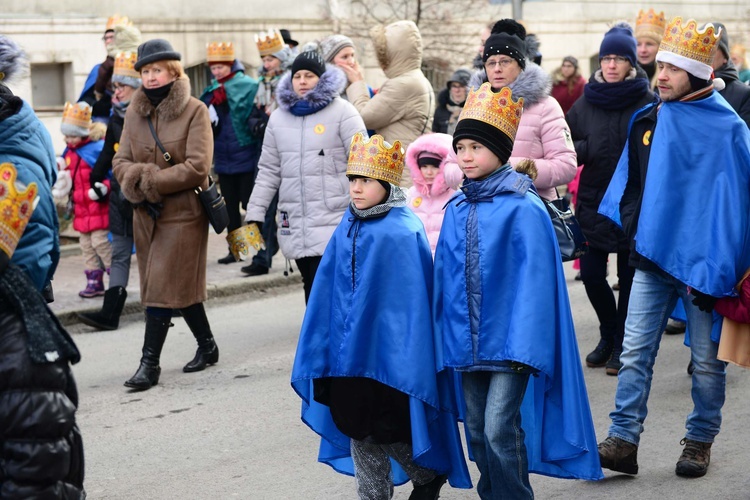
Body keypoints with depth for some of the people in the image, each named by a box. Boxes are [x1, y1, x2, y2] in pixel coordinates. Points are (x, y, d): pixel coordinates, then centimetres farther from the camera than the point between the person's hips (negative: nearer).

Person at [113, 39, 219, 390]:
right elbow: (121, 161, 4)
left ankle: (150, 363, -4)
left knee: (163, 287, -8)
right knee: (181, 285, 14)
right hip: (146, 214, 5)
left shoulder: (194, 111, -8)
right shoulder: (134, 113, 6)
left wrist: (150, 181, -15)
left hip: (183, 213, -5)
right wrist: (140, 177, -17)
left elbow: (197, 166, -16)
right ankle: (207, 346, 29)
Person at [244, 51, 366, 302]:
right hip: (295, 224, 5)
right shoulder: (279, 117, 13)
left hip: (334, 222, -5)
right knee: (312, 288, 8)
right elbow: (269, 171, 17)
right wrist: (255, 213, 11)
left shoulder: (342, 112, -2)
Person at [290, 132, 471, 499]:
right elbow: (328, 294, 11)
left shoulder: (403, 233, -13)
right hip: (349, 349, 6)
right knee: (359, 431, 10)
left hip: (388, 349, -6)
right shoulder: (347, 230, 6)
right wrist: (321, 352, 11)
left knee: (385, 429, 2)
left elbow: (414, 297, -13)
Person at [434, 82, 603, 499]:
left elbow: (534, 278, -14)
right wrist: (446, 338, 10)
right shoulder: (456, 210, 7)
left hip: (508, 341, -6)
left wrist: (522, 344, -18)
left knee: (500, 429, -10)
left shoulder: (523, 208, -11)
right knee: (477, 431, 13)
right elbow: (444, 278, 12)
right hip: (466, 341, 6)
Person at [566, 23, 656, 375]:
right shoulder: (585, 103, 5)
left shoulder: (648, 103, -5)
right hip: (594, 201, 3)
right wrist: (583, 149, -11)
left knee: (629, 276, 5)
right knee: (591, 274, 2)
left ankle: (622, 345, 19)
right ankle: (609, 335, 26)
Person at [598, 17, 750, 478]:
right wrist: (632, 228, 12)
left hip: (702, 261, -4)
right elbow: (630, 184, 19)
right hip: (653, 255, 5)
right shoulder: (648, 120, 7)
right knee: (635, 351, -2)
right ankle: (623, 441, -2)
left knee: (706, 358, 7)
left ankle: (700, 442, 21)